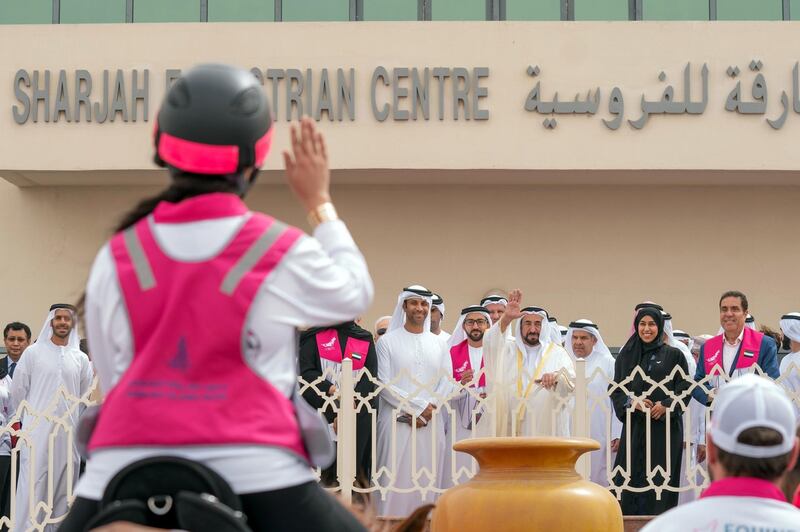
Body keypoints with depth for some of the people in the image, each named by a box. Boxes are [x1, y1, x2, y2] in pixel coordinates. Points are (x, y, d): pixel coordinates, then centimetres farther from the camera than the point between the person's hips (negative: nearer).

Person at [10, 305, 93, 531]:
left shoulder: (80, 358, 10)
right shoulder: (33, 353, 2)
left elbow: (86, 396, 17)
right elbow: (17, 391, 7)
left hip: (68, 435, 3)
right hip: (38, 432, -3)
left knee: (63, 488, 2)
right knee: (33, 487, -8)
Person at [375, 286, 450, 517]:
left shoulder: (437, 343, 14)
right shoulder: (388, 341, 2)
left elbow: (446, 384, 9)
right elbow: (384, 385, -5)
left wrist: (429, 410, -7)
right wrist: (418, 407, -10)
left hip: (430, 423, 3)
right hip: (397, 422, -3)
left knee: (426, 480, 1)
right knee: (396, 480, -7)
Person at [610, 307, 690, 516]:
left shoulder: (674, 355, 5)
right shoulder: (626, 355, 13)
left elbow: (685, 389, 2)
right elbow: (615, 389, 11)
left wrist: (666, 406, -14)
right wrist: (632, 401, -8)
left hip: (665, 426, -2)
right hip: (634, 427, 2)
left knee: (660, 479, -6)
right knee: (632, 479, -5)